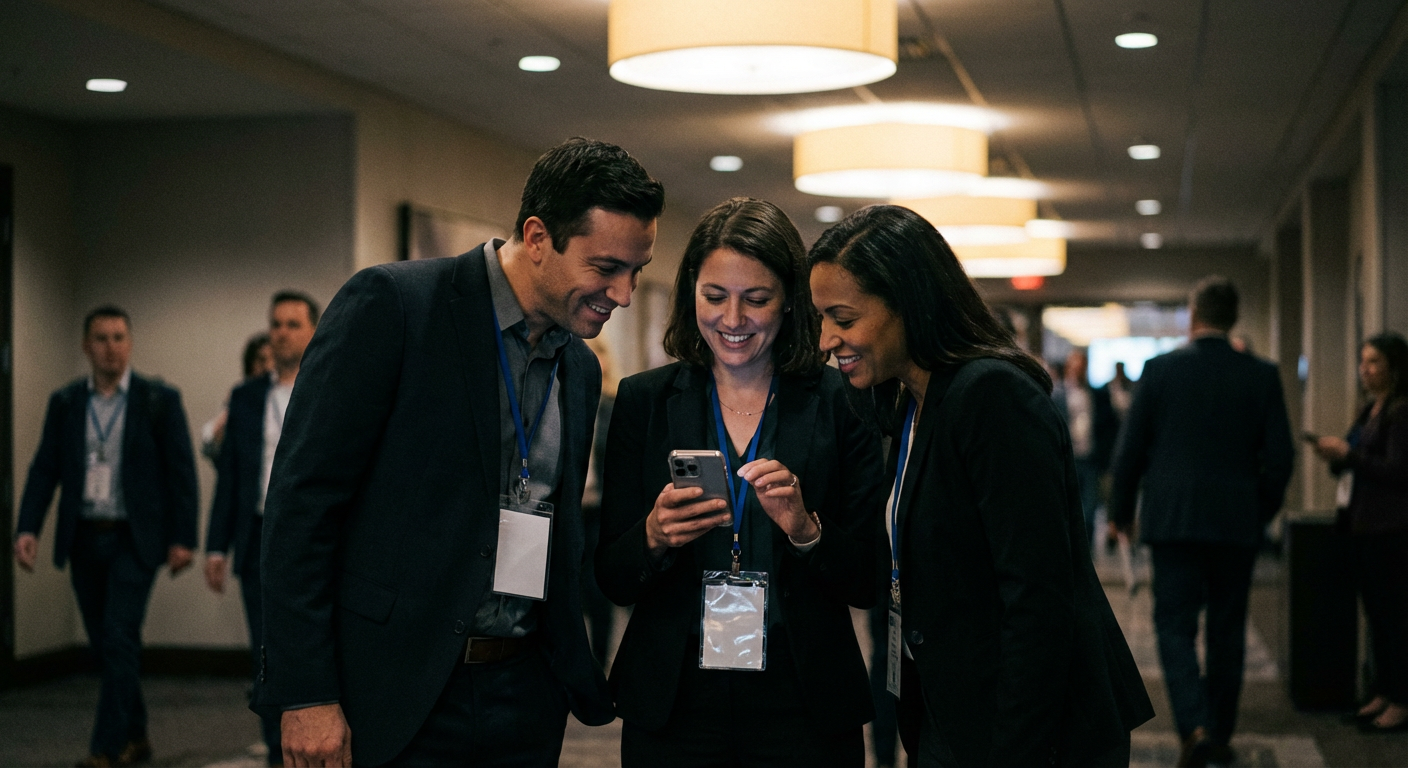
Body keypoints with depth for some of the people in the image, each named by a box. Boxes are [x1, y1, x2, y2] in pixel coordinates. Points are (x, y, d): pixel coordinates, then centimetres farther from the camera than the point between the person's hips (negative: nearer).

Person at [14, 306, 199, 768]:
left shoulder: (160, 400, -2)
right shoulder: (64, 403, 8)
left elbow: (181, 472, -3)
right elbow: (45, 468, 5)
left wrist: (183, 538, -8)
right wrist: (28, 528, -7)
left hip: (134, 538, -4)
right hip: (84, 538, 4)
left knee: (119, 639, -12)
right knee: (105, 644, 10)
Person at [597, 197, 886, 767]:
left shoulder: (840, 404, -2)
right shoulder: (643, 400, 2)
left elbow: (870, 584, -3)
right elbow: (612, 581, 2)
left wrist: (806, 528, -20)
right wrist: (655, 537, -18)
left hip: (803, 707, -1)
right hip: (674, 702, 1)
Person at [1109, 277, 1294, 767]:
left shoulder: (1159, 370, -5)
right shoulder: (1262, 377, -2)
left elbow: (1130, 448, -2)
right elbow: (1279, 456, -1)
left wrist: (1121, 510, 10)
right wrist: (1263, 511, 15)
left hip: (1172, 520, -2)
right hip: (1237, 524, 2)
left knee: (1175, 626, 1)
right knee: (1227, 630, 14)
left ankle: (1195, 727, -18)